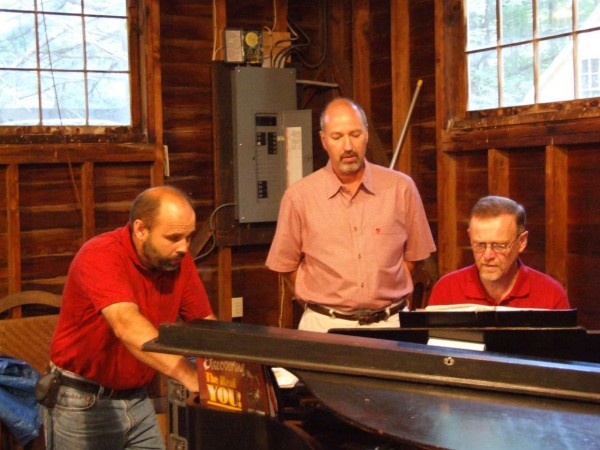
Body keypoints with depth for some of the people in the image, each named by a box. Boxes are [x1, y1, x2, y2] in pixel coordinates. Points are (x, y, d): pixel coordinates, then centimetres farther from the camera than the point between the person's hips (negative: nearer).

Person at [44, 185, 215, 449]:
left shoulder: (178, 259, -4)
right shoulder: (100, 256, -24)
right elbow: (127, 325, -38)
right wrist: (191, 377, -49)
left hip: (137, 400, 5)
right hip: (82, 403, -5)